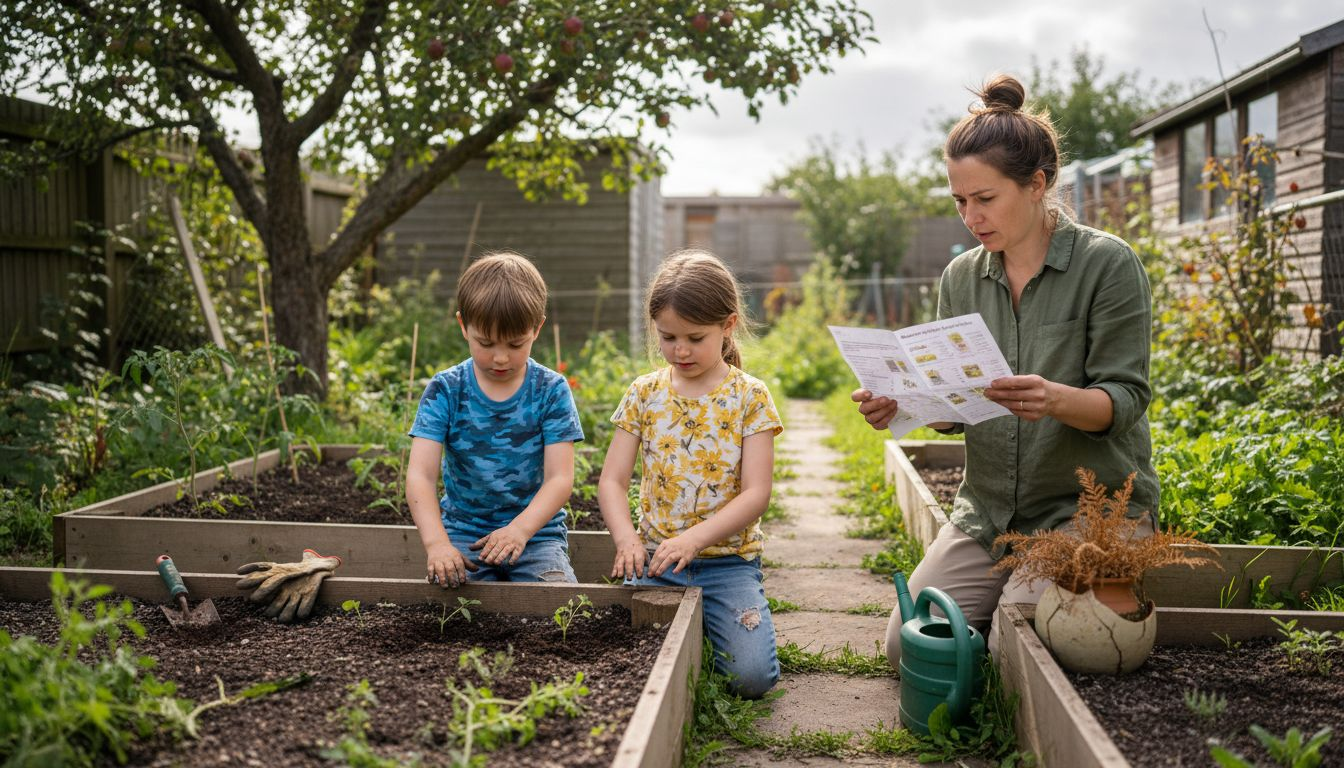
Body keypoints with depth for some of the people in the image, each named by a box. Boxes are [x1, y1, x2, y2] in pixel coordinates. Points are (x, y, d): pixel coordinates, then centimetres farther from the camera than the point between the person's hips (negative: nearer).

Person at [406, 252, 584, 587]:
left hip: (534, 532, 0)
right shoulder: (445, 390, -3)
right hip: (463, 531, 0)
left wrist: (520, 528, -29)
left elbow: (560, 478, -10)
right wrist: (436, 542, -29)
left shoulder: (551, 390, -3)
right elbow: (420, 474, -12)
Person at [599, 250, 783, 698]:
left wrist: (692, 539, -24)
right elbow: (611, 480, 1)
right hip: (656, 560, 2)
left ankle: (707, 626, 15)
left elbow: (755, 494, -10)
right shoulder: (644, 394, 4)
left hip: (727, 559, -2)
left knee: (753, 675, -18)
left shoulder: (750, 397, -3)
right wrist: (626, 538, -19)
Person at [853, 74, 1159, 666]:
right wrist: (902, 405, -16)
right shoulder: (961, 277, 5)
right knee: (907, 647, -2)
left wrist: (1057, 399, -36)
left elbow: (1125, 400, -14)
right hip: (988, 508, 5)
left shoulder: (1108, 263, -10)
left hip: (1090, 506, -5)